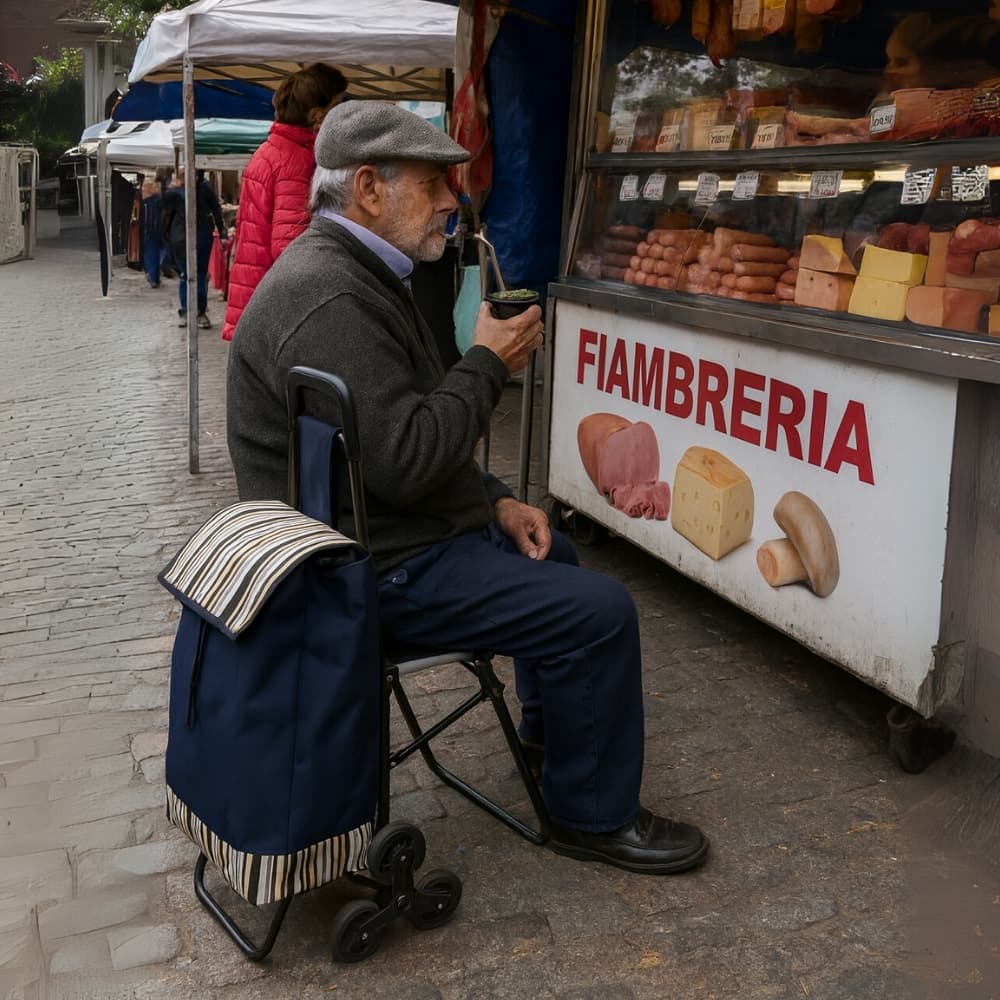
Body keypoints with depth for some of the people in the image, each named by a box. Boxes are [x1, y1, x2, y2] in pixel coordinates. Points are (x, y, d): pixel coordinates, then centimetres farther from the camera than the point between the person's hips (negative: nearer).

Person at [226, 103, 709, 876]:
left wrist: (495, 501, 9)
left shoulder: (356, 274, 12)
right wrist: (488, 363, -17)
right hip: (379, 571, -11)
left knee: (549, 552, 28)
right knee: (599, 610, -14)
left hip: (400, 529, 12)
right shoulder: (328, 302, -25)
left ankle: (549, 726, 49)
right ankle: (592, 815, 6)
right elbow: (405, 461, -31)